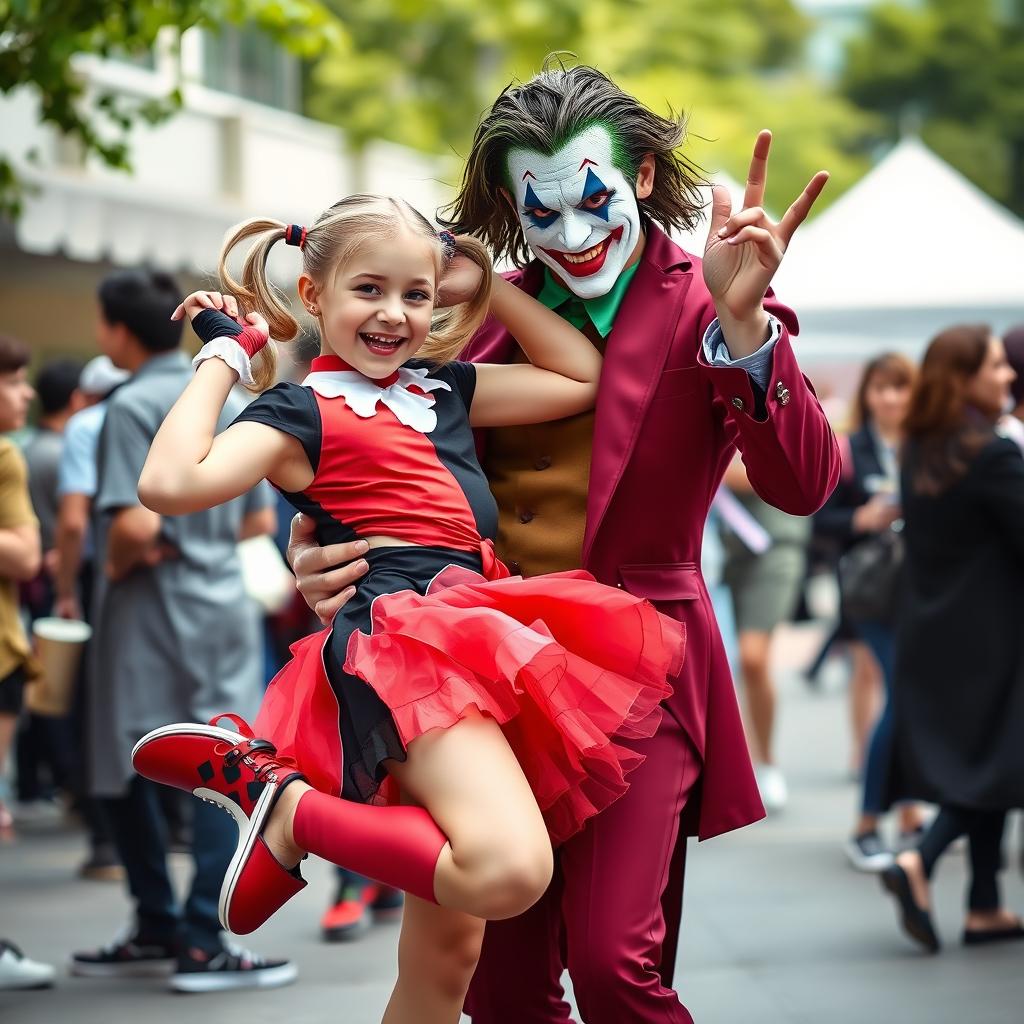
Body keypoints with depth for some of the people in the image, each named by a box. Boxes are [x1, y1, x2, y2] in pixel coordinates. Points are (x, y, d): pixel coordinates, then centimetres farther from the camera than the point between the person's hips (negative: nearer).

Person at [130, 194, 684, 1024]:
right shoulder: (302, 413, -2)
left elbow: (580, 378, 25)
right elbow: (171, 484, -17)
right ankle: (277, 794, -14)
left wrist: (482, 279, 22)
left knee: (448, 945, 10)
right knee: (510, 870, -32)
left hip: (471, 635, 8)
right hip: (399, 637, -8)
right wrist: (226, 354, -6)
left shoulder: (443, 388, 19)